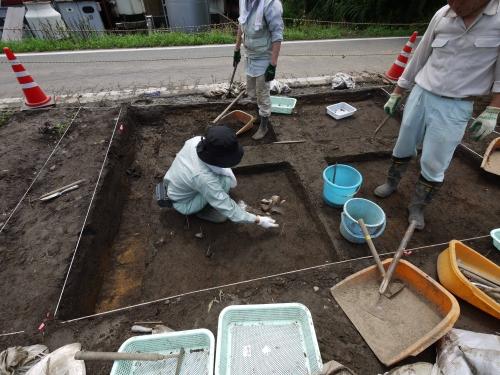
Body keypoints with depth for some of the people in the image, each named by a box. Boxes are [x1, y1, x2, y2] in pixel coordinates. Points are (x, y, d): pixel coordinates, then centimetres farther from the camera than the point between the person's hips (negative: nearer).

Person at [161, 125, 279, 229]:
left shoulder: (196, 140, -24)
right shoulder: (204, 178, -39)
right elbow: (228, 208, -30)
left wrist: (227, 171, -16)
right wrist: (258, 220, -21)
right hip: (182, 203, -6)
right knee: (225, 180, -25)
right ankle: (205, 211, -1)